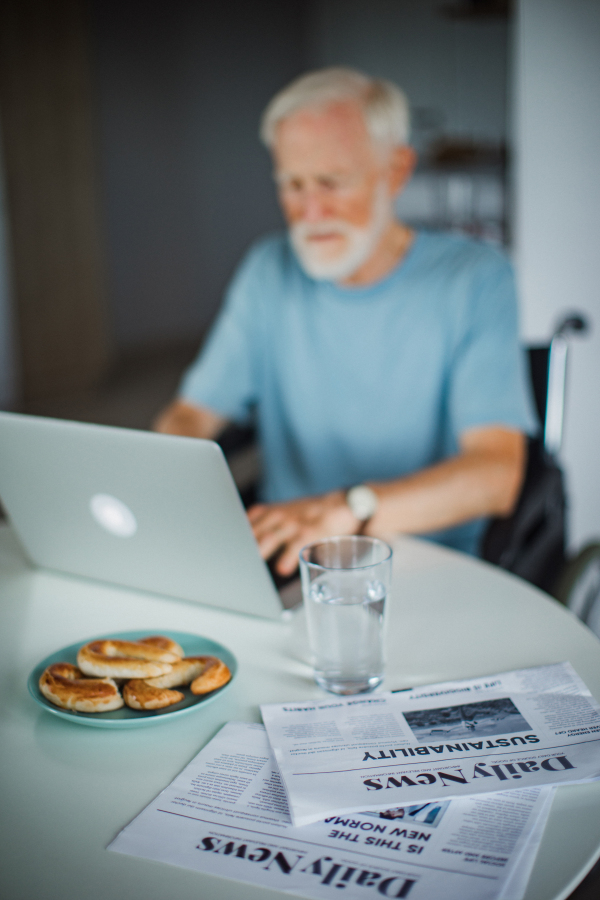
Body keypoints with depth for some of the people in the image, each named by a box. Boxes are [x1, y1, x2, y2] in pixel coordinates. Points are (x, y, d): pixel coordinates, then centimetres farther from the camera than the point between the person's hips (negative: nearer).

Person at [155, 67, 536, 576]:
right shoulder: (269, 272, 7)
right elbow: (192, 413, 7)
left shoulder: (473, 279, -7)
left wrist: (347, 509, -32)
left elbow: (496, 474, -18)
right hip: (285, 555, 4)